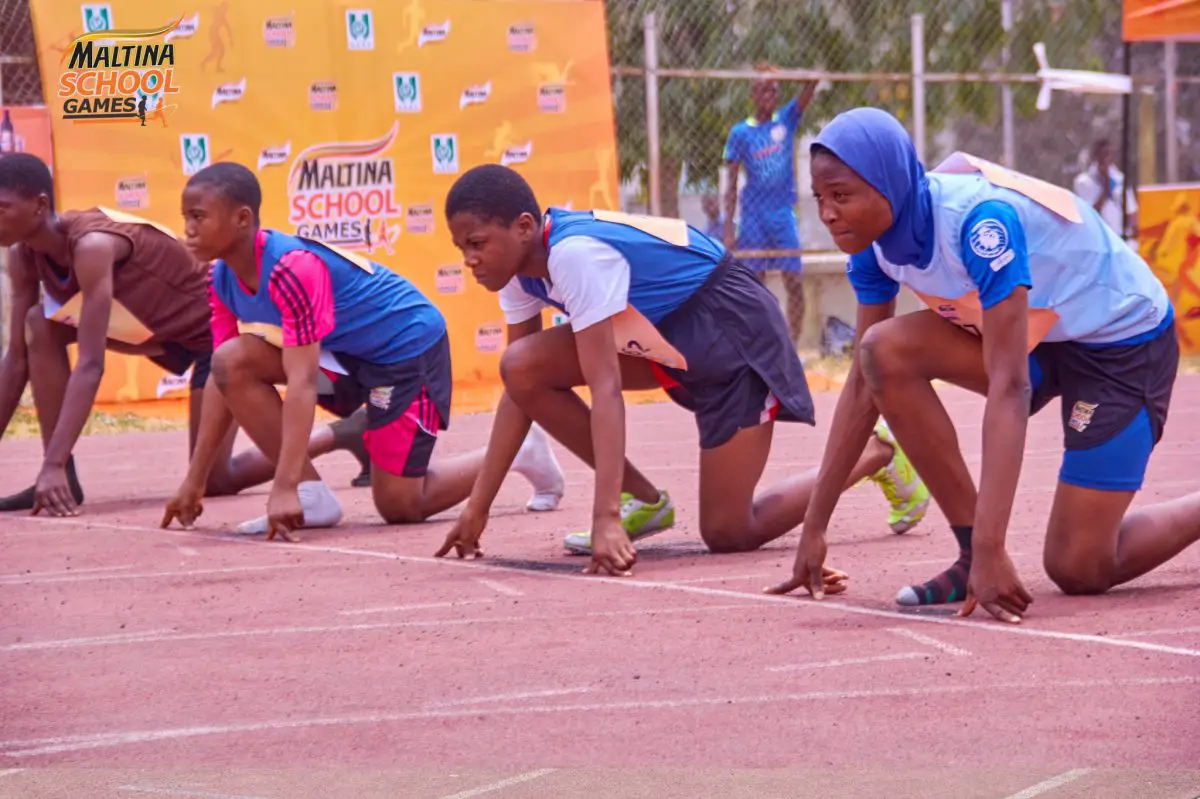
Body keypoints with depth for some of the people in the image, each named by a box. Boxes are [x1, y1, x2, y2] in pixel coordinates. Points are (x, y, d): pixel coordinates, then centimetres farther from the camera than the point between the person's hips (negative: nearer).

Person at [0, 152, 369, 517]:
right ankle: (60, 483, -7)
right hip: (167, 325, 8)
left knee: (214, 480, -4)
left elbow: (90, 365, -38)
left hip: (220, 324, -8)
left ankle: (345, 433, 13)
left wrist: (53, 464, -42)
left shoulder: (92, 244, -35)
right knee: (41, 326, -11)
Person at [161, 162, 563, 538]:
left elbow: (302, 383, -38)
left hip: (408, 342, -8)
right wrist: (194, 482, -4)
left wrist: (284, 489, -43)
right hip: (344, 350, 8)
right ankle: (313, 497, -9)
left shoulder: (292, 269, -33)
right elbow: (225, 379, -1)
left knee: (399, 506, -6)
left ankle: (517, 453, 18)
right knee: (233, 360, -15)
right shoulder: (224, 278, -7)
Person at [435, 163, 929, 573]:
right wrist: (477, 507, -2)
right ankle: (643, 500, 3)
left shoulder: (574, 254, -32)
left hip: (735, 330, -8)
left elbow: (606, 389, -37)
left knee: (727, 533, -6)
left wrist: (606, 519, -42)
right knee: (524, 368, -12)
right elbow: (519, 387, 1)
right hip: (666, 337, 8)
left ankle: (878, 454, 13)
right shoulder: (521, 264, -5)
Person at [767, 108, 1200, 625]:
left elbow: (1009, 387, -39)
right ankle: (970, 555, -10)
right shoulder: (875, 239, -13)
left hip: (1126, 338, -7)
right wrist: (814, 530, -7)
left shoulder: (981, 219, -35)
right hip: (1038, 336, 7)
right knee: (886, 349, -19)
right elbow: (866, 382, -6)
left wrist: (991, 549, -44)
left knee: (1078, 569, -10)